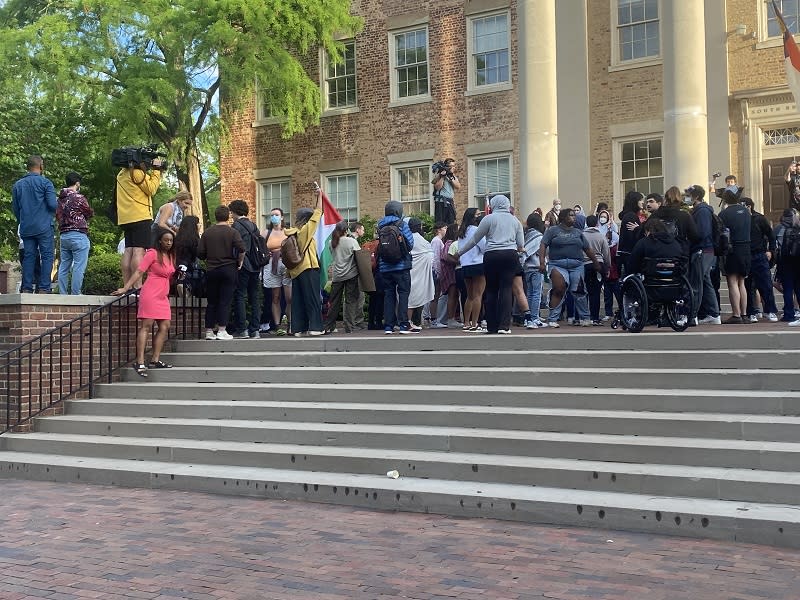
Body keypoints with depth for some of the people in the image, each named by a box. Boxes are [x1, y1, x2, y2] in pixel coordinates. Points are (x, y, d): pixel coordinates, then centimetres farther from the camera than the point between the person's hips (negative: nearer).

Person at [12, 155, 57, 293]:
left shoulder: (17, 185, 11)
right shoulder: (45, 182, -4)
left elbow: (15, 208, 13)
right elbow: (53, 204, -12)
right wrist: (52, 213, 10)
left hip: (26, 228, 5)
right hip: (44, 227, -5)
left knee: (28, 257, 7)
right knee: (47, 256, -2)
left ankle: (26, 288, 3)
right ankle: (44, 288, -9)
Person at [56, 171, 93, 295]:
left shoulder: (60, 199, 11)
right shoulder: (79, 197, -9)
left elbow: (57, 216, 16)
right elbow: (90, 213, 3)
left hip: (64, 235, 7)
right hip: (79, 235, -7)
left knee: (64, 267, 11)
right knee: (79, 267, -6)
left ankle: (62, 294, 11)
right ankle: (75, 294, -9)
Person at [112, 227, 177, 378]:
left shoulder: (171, 256, 18)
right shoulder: (152, 253, -5)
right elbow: (139, 272, -11)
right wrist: (125, 288, -15)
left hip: (163, 296, 8)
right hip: (151, 294, -8)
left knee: (164, 327, 3)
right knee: (146, 326, -10)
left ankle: (155, 360, 7)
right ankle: (140, 362, -13)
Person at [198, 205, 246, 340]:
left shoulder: (207, 233, 4)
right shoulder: (232, 232, -5)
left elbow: (200, 253, 0)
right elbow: (241, 249, -17)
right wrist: (240, 262, -2)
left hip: (211, 270, 3)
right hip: (229, 269, -3)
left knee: (211, 302, 9)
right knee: (225, 301, -1)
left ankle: (209, 331, 11)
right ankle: (222, 330, -5)